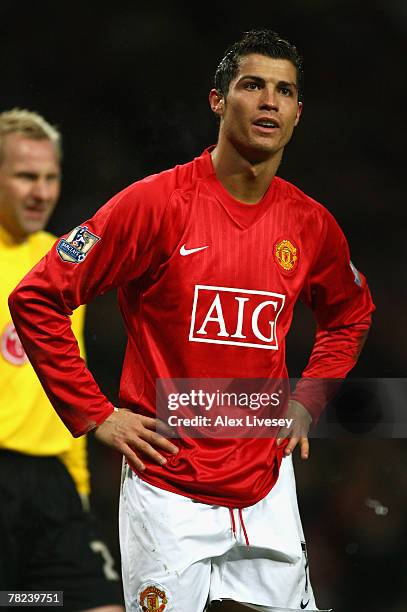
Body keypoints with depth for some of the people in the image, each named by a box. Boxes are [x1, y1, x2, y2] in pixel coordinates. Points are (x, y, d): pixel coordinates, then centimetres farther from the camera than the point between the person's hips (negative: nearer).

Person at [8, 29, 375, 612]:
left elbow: (351, 315, 25)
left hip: (267, 490, 4)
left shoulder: (312, 224, 4)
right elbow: (36, 299, -9)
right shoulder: (156, 203, -11)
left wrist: (305, 403, 12)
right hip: (169, 491, -4)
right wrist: (97, 415, -10)